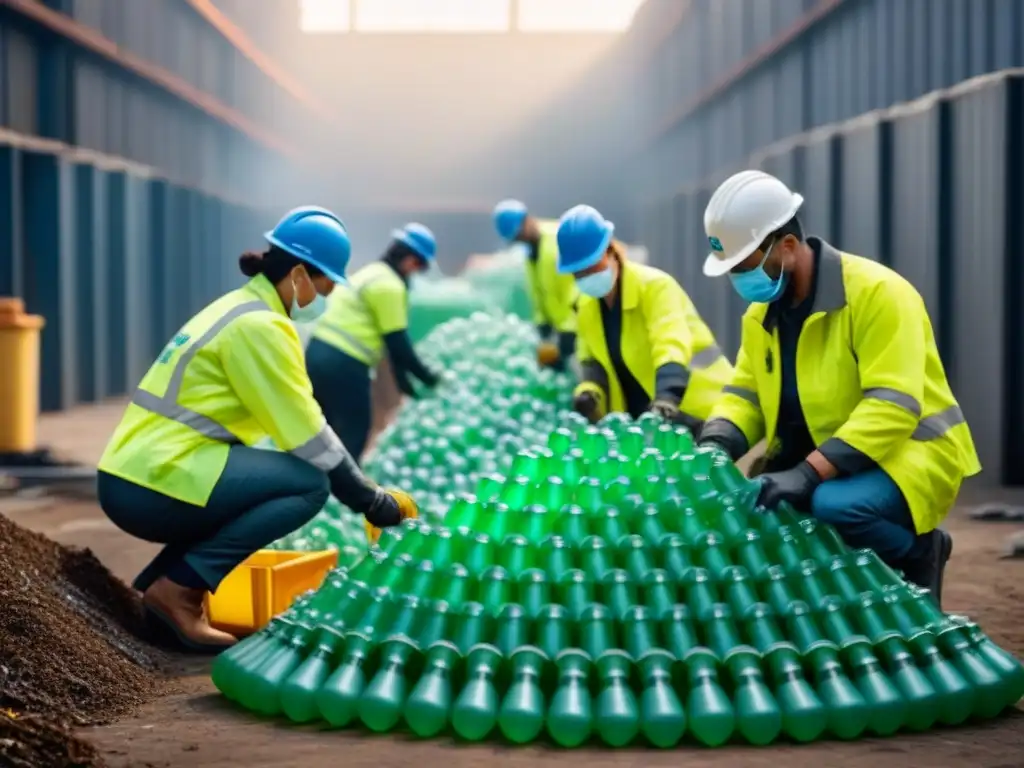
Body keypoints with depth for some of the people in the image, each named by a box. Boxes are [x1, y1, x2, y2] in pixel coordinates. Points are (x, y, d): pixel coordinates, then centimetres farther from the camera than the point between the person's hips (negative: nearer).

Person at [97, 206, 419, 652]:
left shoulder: (241, 309, 19)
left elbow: (287, 427, 22)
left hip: (132, 480, 10)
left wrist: (366, 495, 20)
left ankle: (161, 581, 11)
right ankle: (179, 588, -11)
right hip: (155, 484, -10)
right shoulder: (260, 326, -11)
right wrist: (377, 504, -1)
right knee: (310, 483, -12)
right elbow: (308, 438, -12)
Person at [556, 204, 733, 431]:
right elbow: (594, 359, 14)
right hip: (642, 419, 7)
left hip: (693, 412, -7)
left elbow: (671, 345, -32)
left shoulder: (654, 286, -18)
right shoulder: (586, 306, 4)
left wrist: (667, 397, -50)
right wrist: (589, 390, -10)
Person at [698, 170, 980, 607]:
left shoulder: (877, 293, -21)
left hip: (907, 453, -7)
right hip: (820, 462, 8)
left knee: (835, 506, -35)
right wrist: (716, 444, -14)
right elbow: (745, 394, 9)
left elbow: (892, 408, -29)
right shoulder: (761, 312, 3)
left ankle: (917, 554, -3)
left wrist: (808, 473, -37)